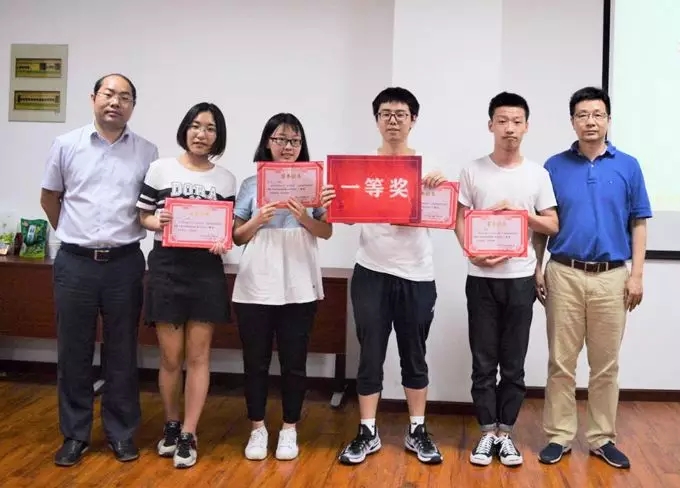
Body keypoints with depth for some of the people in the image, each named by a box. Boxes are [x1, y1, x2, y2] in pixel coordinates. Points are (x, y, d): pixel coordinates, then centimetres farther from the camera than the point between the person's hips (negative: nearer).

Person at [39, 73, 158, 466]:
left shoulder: (147, 152, 3)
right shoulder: (66, 145, 4)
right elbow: (50, 198, 15)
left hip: (125, 264, 0)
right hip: (75, 263, 1)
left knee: (122, 353, 7)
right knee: (74, 352, 8)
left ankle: (122, 433, 20)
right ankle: (75, 434, 21)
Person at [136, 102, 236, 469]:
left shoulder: (225, 179, 7)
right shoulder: (160, 169, 3)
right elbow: (141, 217, 6)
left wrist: (223, 241, -12)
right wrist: (157, 221, -15)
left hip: (206, 269, 1)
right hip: (166, 266, -1)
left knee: (198, 356, 3)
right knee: (170, 356, 6)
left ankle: (188, 436, 13)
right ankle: (171, 425, 27)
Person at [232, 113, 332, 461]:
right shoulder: (251, 184, 5)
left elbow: (327, 232, 4)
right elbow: (237, 236, 5)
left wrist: (305, 219, -14)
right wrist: (257, 221, -13)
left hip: (299, 287, 0)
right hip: (255, 286, 0)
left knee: (294, 362, 6)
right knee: (255, 361, 7)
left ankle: (289, 430, 20)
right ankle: (258, 429, 21)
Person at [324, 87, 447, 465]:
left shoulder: (428, 165, 3)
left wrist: (441, 188, -23)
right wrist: (330, 205, -20)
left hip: (416, 275, 0)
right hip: (372, 273, 0)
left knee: (415, 356, 10)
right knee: (370, 356, 6)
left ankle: (418, 431, 23)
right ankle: (368, 433, 17)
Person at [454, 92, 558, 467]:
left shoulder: (538, 174, 4)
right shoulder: (473, 171, 2)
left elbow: (552, 225, 5)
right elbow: (459, 221, 2)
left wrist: (519, 212, -12)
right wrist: (472, 252, -15)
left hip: (520, 278, 1)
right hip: (481, 278, 0)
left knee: (514, 362, 8)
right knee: (484, 361, 5)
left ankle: (506, 433, 20)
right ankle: (488, 433, 17)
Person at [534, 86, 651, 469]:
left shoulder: (628, 166, 4)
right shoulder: (555, 166, 3)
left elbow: (638, 224, 5)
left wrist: (636, 274, -2)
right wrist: (537, 269, 0)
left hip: (611, 276, 1)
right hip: (564, 274, 0)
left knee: (606, 364, 8)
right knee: (561, 362, 5)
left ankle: (603, 438, 21)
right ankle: (560, 435, 16)